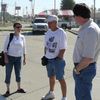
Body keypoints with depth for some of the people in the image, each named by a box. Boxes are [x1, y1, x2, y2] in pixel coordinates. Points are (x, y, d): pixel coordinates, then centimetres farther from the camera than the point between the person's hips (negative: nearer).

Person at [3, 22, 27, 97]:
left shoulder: (22, 37, 0)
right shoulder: (9, 36, -8)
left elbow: (24, 48, 8)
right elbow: (5, 47, -6)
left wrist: (24, 58, 7)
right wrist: (5, 57, -13)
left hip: (19, 58, 3)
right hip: (10, 57, -2)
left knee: (18, 73, 12)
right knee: (8, 74, 2)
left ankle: (19, 88, 30)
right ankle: (8, 90, 13)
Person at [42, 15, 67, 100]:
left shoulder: (61, 33, -13)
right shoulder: (48, 33, 8)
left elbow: (63, 48, -16)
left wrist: (59, 59, -19)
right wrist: (45, 57, 9)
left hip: (58, 60, -7)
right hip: (49, 60, 7)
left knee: (60, 79, 0)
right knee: (51, 77, 20)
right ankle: (51, 93, 37)